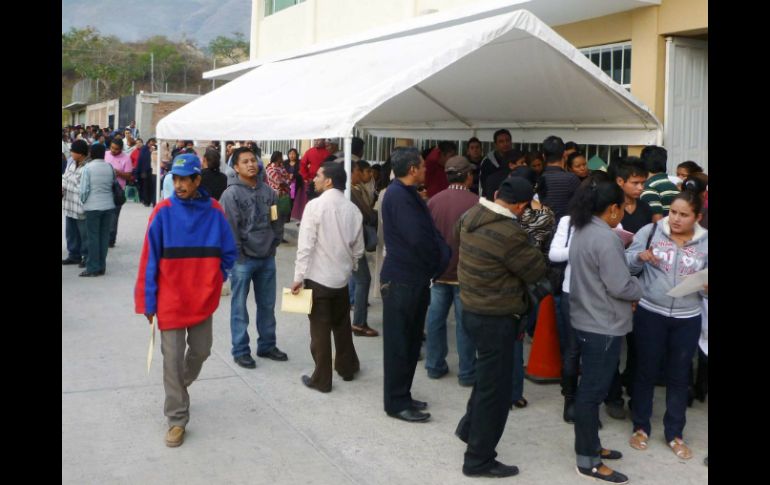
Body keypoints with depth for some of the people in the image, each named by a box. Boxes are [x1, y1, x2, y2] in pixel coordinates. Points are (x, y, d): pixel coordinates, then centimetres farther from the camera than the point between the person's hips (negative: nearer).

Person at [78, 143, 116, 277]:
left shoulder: (88, 167, -9)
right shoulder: (110, 167, 1)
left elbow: (84, 189, -9)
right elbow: (113, 185, 5)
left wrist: (83, 201, 7)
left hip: (93, 206, -4)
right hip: (108, 206, 4)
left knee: (93, 237, 1)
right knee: (104, 236, 8)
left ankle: (93, 268, 2)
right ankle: (102, 266, 13)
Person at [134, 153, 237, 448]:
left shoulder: (214, 211, -5)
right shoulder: (163, 212, -10)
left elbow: (228, 253, 6)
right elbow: (150, 259, -7)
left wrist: (215, 280, 0)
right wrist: (148, 301, -7)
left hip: (203, 299, 3)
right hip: (170, 300, -2)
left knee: (201, 351, 15)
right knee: (173, 359, 1)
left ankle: (179, 386, 44)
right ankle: (177, 420, 11)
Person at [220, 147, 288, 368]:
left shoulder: (268, 191, 5)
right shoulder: (231, 194, -11)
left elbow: (277, 220, 13)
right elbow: (230, 228, -12)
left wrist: (274, 243, 7)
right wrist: (238, 254, -11)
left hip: (267, 257, 6)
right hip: (243, 259, -5)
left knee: (267, 304, 15)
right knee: (240, 307, 4)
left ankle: (267, 345, 29)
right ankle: (240, 351, 15)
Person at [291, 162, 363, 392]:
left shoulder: (315, 205, -15)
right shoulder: (352, 209, 1)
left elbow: (305, 245, -17)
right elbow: (358, 248, 7)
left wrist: (299, 276, -11)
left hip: (318, 278, -5)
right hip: (342, 277, 5)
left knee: (320, 329, 3)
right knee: (342, 326, 21)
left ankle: (322, 379, 10)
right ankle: (347, 367, 34)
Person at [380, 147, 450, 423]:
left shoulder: (409, 194, 15)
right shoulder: (398, 196, -17)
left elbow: (429, 232, 12)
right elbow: (418, 238, -23)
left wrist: (440, 260, -2)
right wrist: (437, 264, -8)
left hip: (416, 278, 10)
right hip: (401, 280, -10)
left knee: (411, 341, 16)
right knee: (398, 343, -1)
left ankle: (402, 396, 27)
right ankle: (396, 403, 8)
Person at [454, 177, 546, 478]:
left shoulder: (471, 216, -1)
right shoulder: (509, 233, -27)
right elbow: (537, 270, -16)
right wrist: (527, 247, 3)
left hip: (473, 310, 9)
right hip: (496, 318, -9)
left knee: (488, 376, 29)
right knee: (495, 388, 5)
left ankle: (469, 426, 42)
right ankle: (479, 460, 16)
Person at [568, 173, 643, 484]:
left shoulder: (582, 231, 9)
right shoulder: (606, 238, -22)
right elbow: (619, 285, -22)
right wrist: (639, 289, -2)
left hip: (586, 321, 10)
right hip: (603, 326, -10)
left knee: (590, 388, 19)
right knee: (593, 391, -1)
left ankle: (591, 445, 31)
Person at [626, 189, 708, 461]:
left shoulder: (705, 243, 0)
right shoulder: (650, 232, -5)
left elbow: (706, 283, 5)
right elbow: (627, 265, -3)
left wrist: (706, 287, -18)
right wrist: (640, 256, -24)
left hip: (687, 320, 2)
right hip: (650, 314, -1)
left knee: (679, 376, 11)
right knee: (646, 371, 10)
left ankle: (675, 433, 26)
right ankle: (640, 427, 26)